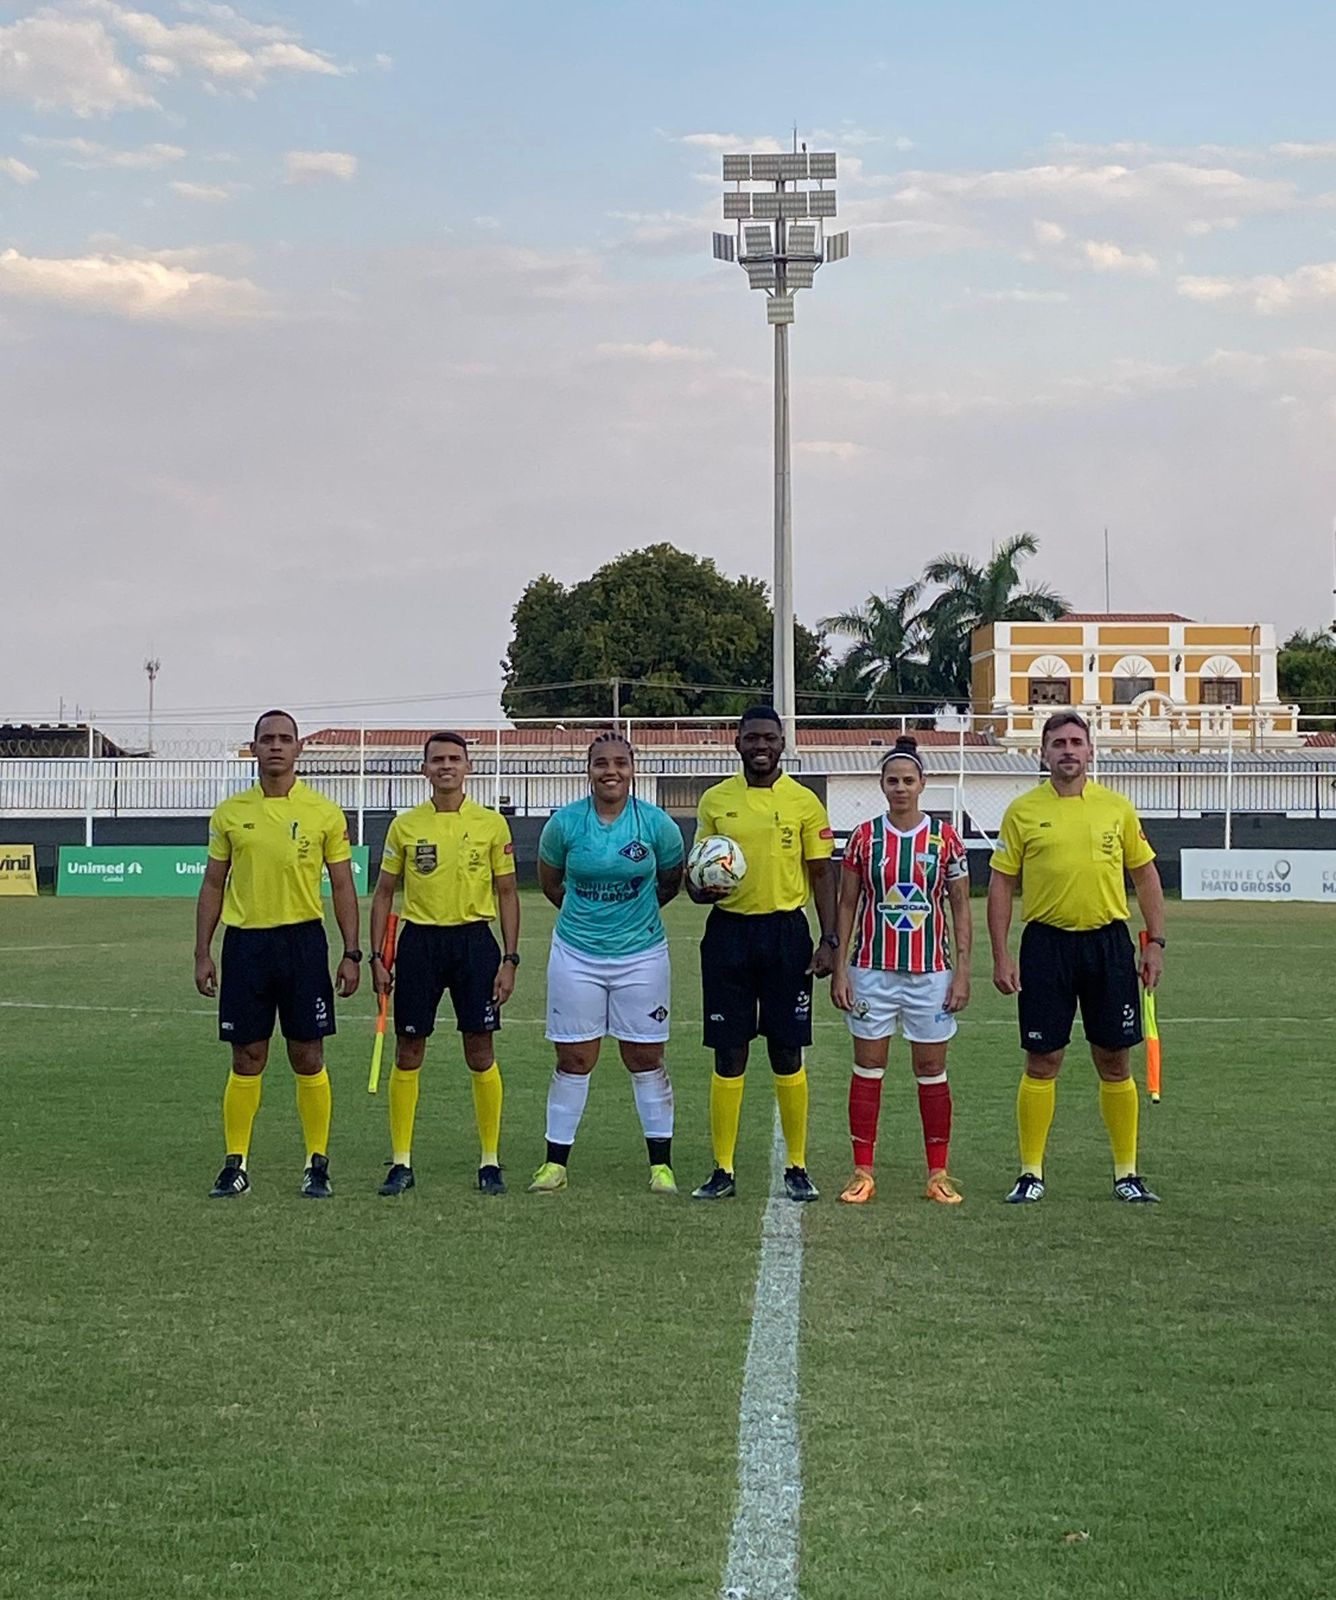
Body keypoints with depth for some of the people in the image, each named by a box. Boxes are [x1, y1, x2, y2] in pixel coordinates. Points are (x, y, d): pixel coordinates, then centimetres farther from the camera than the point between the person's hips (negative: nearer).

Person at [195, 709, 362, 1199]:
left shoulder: (325, 813, 1)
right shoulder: (230, 813, 5)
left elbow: (343, 887, 4)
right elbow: (213, 886, 10)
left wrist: (351, 954, -1)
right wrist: (203, 953, 5)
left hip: (303, 940, -1)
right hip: (244, 942, 1)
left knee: (308, 1056, 1)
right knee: (247, 1058, 4)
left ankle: (317, 1164, 11)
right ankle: (235, 1164, 12)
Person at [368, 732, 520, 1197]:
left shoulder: (492, 824, 2)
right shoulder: (405, 825, 4)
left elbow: (507, 892, 5)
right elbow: (384, 893, 9)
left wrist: (510, 959, -1)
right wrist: (377, 958, 2)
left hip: (474, 940, -1)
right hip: (419, 940, 1)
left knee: (480, 1052, 1)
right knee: (407, 1053, 2)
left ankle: (490, 1161, 11)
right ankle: (401, 1162, 10)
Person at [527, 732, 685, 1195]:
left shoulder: (657, 823, -5)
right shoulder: (565, 822, -4)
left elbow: (670, 882, 11)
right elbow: (549, 881, 12)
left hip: (642, 954, 0)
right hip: (576, 955, 0)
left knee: (646, 1057, 4)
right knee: (573, 1059, 3)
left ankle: (661, 1163, 13)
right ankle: (555, 1162, 12)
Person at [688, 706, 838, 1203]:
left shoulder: (804, 802, 1)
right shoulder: (714, 800, 6)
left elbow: (821, 873, 3)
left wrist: (830, 941, -5)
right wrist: (701, 891, -10)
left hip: (785, 932, -1)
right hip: (728, 932, 1)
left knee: (787, 1053, 2)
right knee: (729, 1053, 3)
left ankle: (797, 1167, 12)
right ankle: (723, 1170, 9)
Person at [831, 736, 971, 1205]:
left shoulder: (945, 838, 0)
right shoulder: (864, 837, 2)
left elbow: (961, 907, 4)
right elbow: (846, 905, 6)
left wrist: (963, 971, -2)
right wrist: (839, 969, 1)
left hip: (930, 972, 0)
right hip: (872, 971, 0)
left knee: (932, 1071, 5)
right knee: (867, 1069, 3)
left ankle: (939, 1174, 12)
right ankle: (862, 1172, 9)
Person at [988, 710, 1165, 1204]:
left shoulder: (1117, 808, 6)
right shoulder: (1023, 811, 1)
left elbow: (1145, 875, 12)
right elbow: (1001, 885, 3)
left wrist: (1155, 942, 5)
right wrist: (1001, 955, -3)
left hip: (1108, 941, 1)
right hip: (1046, 944, -1)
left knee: (1114, 1060, 5)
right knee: (1042, 1061, 1)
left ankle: (1127, 1173, 14)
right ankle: (1031, 1173, 11)